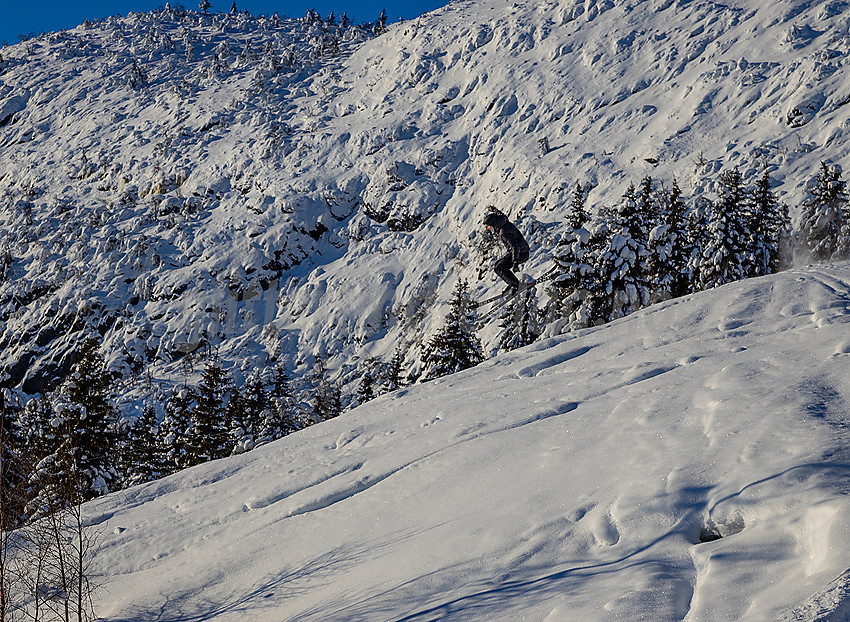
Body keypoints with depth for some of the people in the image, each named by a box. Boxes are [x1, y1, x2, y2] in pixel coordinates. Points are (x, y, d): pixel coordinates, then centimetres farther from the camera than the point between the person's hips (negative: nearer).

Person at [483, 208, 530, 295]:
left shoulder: (504, 232, -26)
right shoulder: (505, 222, 2)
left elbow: (515, 246, -32)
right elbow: (502, 216, 28)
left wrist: (515, 262, -35)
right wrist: (494, 210, 42)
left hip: (520, 254, -10)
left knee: (498, 268, -16)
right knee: (498, 265, 16)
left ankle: (514, 284, -18)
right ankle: (513, 284, 11)